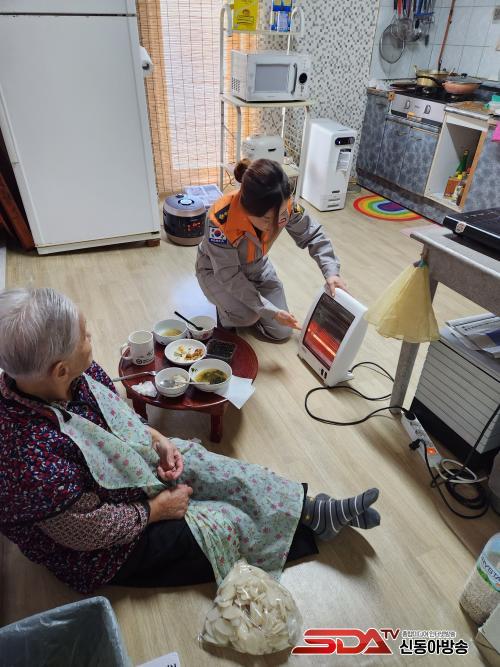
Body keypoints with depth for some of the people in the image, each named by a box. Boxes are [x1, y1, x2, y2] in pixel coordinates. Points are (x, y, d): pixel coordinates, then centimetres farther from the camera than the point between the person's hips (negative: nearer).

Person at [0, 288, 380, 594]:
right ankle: (316, 524, 21)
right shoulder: (34, 460, -41)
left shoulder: (75, 375, -19)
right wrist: (157, 509, -13)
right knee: (230, 522, -4)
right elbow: (90, 530, -26)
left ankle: (321, 512, 13)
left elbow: (114, 410, 2)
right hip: (103, 550, -6)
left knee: (234, 477, -2)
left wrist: (157, 439, -10)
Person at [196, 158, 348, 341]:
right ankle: (225, 307, 4)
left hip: (256, 267, 4)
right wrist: (270, 311, -34)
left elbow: (312, 235, -11)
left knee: (281, 331, 1)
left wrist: (331, 271, -27)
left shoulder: (285, 206, -28)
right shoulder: (220, 220, -40)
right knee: (247, 315, -32)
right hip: (218, 271, -3)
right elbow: (229, 275, -31)